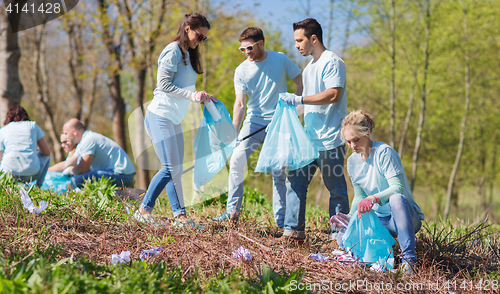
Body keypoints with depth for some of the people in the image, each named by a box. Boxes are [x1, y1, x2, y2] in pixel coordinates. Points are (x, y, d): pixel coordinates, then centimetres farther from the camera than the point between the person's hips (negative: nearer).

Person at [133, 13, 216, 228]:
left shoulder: (188, 55, 18)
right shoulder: (173, 51, -10)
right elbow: (164, 85, -16)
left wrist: (202, 98, 8)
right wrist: (192, 95, -18)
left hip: (174, 119, 10)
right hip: (160, 115, -10)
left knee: (176, 170, 5)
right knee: (170, 168, -13)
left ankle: (180, 215, 4)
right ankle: (144, 210, -5)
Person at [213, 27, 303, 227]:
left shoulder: (281, 60, -1)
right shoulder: (241, 71, -1)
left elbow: (302, 83, 7)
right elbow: (240, 104, -6)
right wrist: (233, 133, -17)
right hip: (253, 122, 1)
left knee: (279, 171, 0)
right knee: (236, 161, -11)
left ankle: (280, 218, 9)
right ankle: (233, 210, -1)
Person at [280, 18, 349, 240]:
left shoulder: (332, 62, -9)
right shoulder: (309, 68, 20)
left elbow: (333, 95, -22)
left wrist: (299, 99, -20)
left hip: (330, 140, -9)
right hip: (309, 137, 9)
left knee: (336, 189, 0)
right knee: (295, 181, 3)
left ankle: (339, 234, 6)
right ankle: (294, 229, 6)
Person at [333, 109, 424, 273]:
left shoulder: (384, 152, -14)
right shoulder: (352, 162, 6)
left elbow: (397, 188, -24)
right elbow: (360, 197, 11)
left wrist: (374, 198, -40)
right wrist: (350, 217, -8)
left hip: (405, 216, -5)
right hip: (379, 218, 6)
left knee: (396, 198, -41)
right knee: (344, 238, -18)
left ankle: (409, 258, -36)